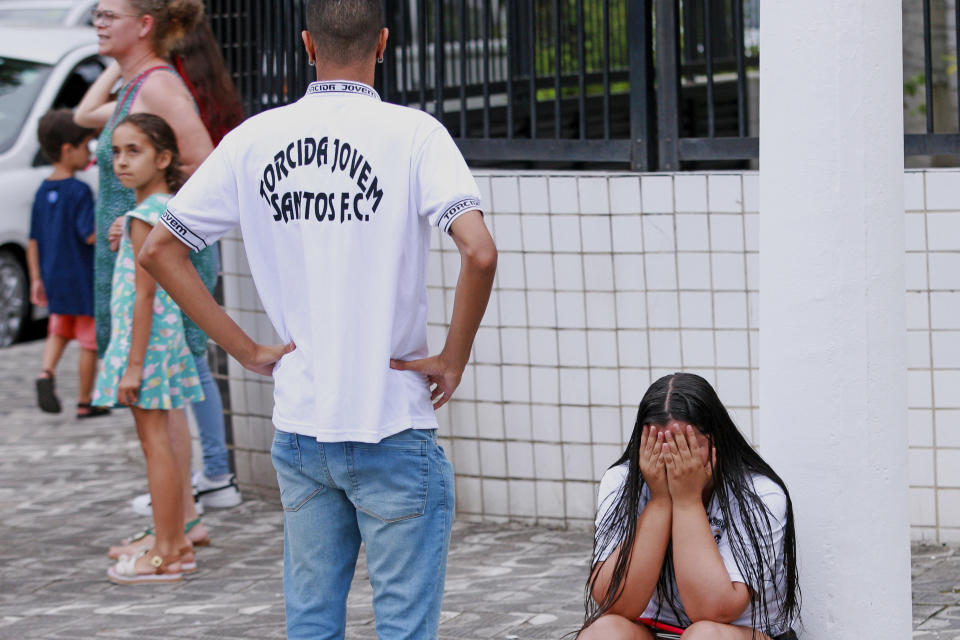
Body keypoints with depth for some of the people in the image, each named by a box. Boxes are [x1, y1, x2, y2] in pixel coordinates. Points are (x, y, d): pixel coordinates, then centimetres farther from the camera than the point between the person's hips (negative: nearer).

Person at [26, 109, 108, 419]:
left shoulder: (43, 192, 5)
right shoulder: (79, 191, -17)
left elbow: (34, 241, 8)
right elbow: (90, 235, -22)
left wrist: (36, 279, 14)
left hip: (53, 277, 7)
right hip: (83, 278, -7)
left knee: (59, 330, 22)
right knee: (89, 341, 5)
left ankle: (46, 373, -4)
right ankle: (85, 402, 10)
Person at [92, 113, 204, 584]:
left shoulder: (145, 217, -16)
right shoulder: (170, 209, 12)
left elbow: (144, 293, -19)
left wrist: (134, 363, -20)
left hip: (146, 335, -10)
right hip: (166, 333, 10)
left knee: (154, 440, -6)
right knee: (157, 440, 14)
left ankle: (163, 555, -3)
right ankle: (175, 544, 19)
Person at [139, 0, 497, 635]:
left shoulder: (254, 139, 3)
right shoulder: (413, 134, -10)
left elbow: (159, 250, 6)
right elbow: (480, 253, -24)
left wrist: (249, 350, 6)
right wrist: (454, 359, -9)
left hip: (298, 427, 4)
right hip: (392, 426, -4)